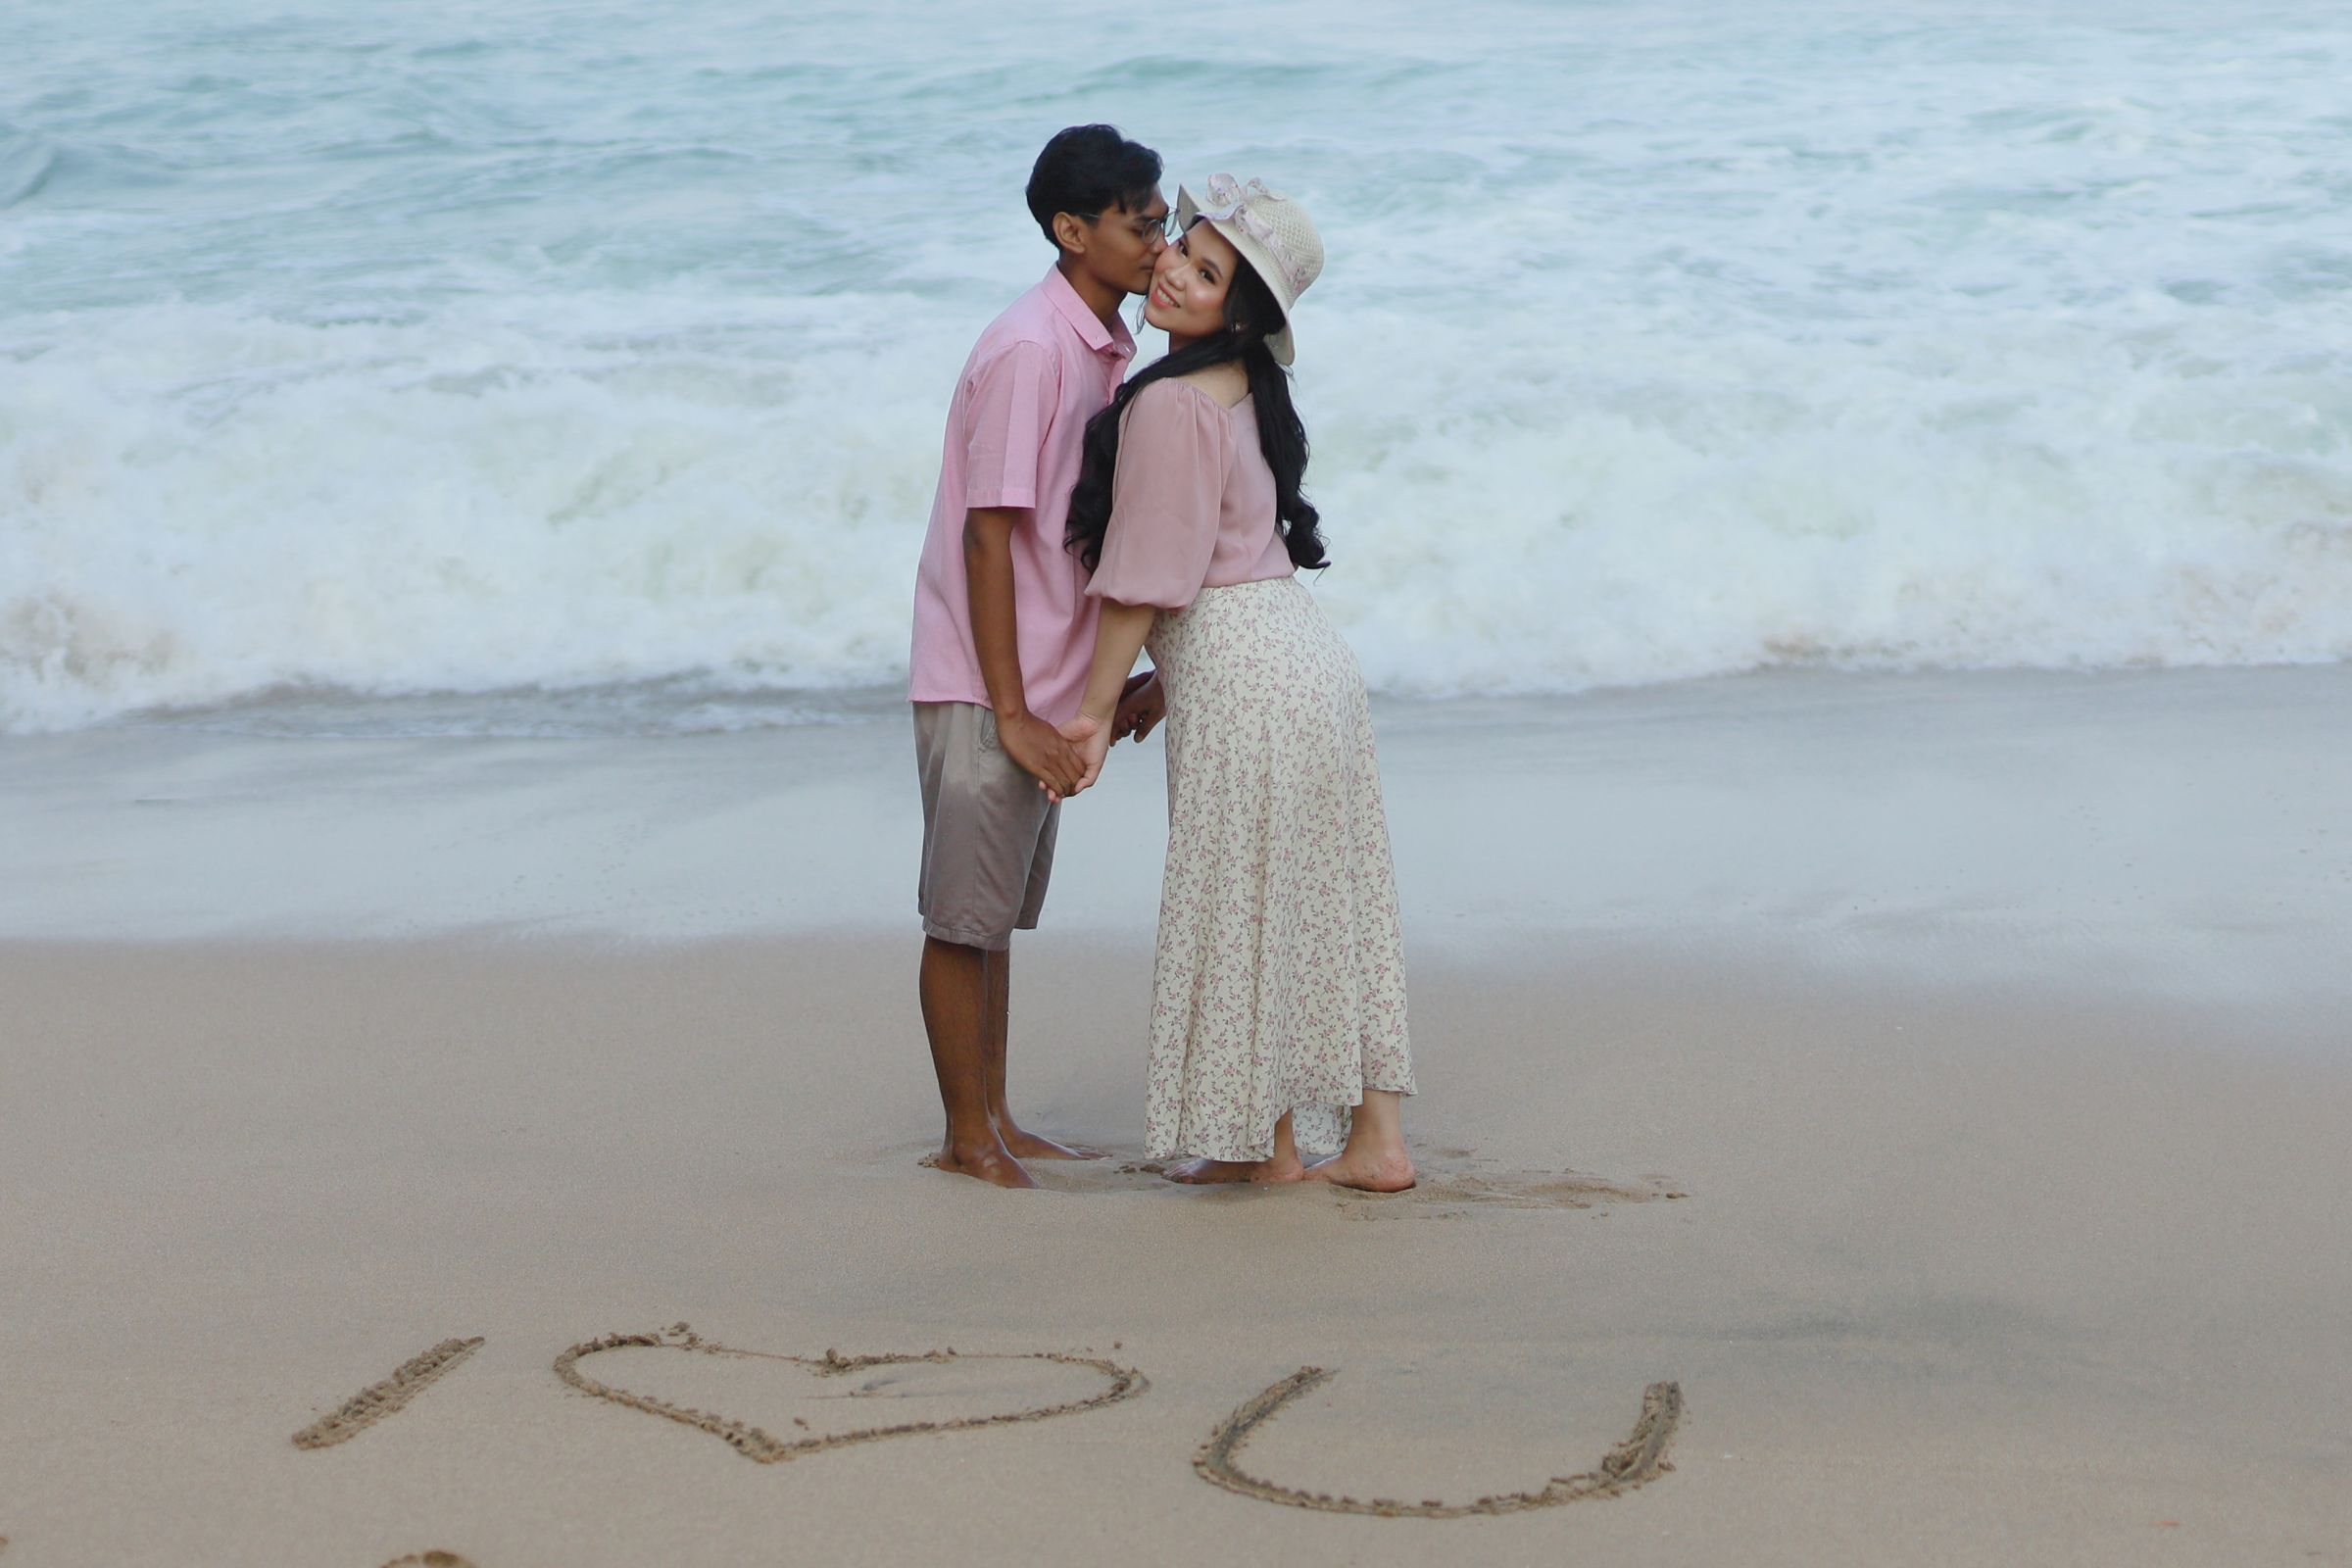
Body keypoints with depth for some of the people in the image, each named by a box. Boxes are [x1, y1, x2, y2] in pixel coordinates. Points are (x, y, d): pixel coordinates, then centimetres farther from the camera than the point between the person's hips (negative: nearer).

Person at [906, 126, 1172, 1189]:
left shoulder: (1109, 350, 9)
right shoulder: (1028, 351, -19)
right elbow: (988, 535, -20)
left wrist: (1124, 676, 16)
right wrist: (1011, 712, -21)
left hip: (1045, 685, 9)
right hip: (983, 684, -9)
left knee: (1001, 910, 16)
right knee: (965, 916, 1)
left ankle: (995, 1119, 24)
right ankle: (966, 1136, 9)